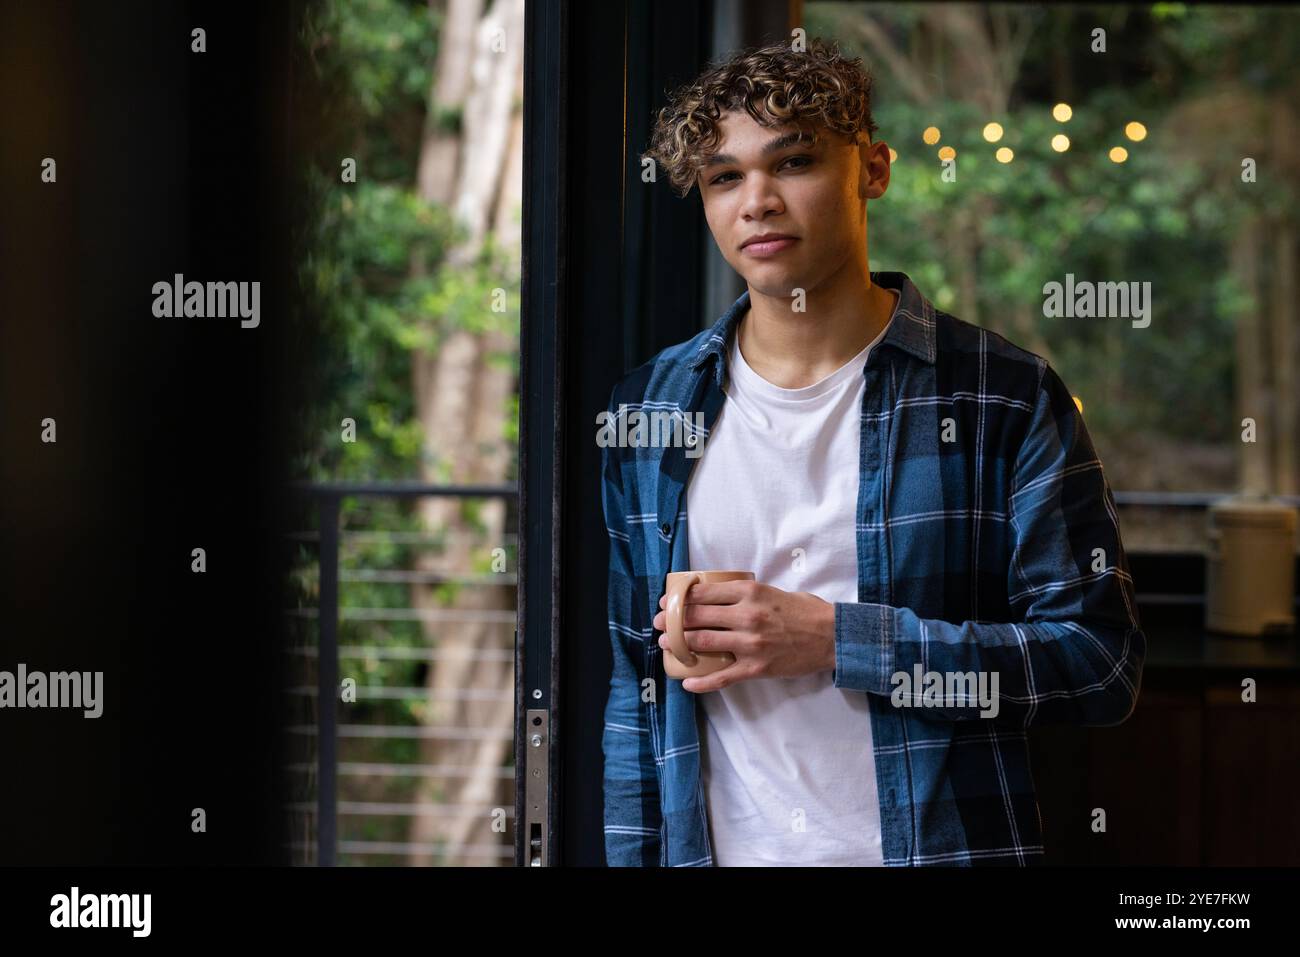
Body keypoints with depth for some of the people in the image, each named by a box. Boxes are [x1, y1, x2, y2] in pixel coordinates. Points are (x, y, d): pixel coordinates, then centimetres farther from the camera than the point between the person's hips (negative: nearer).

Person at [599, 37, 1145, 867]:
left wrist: (838, 640, -18)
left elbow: (1102, 663, -11)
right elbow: (633, 682, 8)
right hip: (714, 848, 2)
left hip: (942, 845, -2)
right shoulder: (644, 414, 3)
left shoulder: (1004, 397, -6)